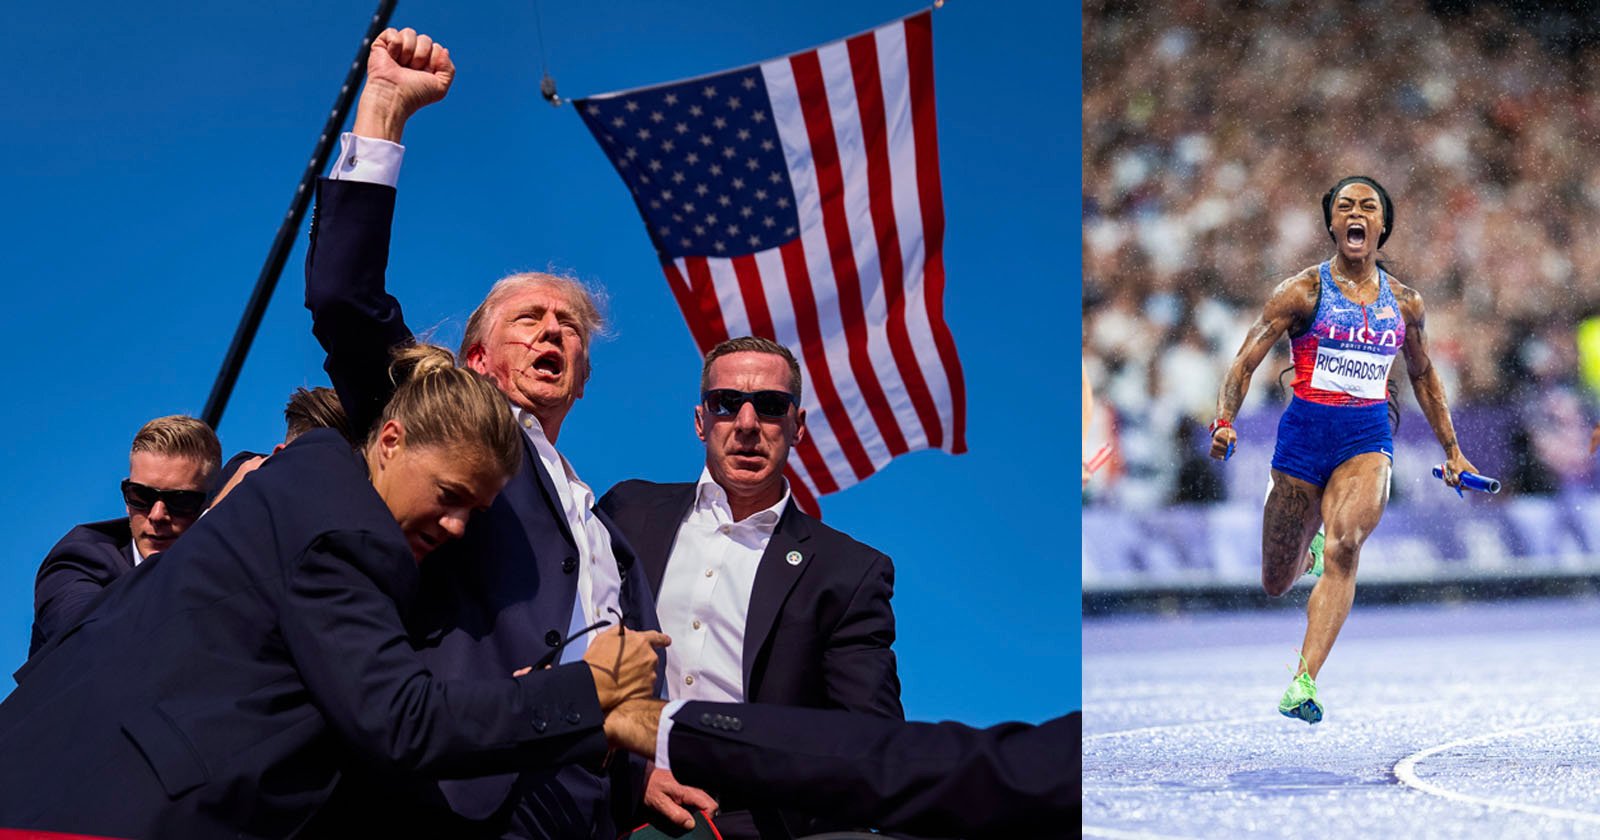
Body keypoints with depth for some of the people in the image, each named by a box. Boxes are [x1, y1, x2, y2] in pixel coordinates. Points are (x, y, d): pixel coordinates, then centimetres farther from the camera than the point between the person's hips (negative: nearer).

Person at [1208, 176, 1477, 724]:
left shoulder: (1404, 303, 9)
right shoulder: (1304, 291, -2)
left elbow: (1423, 376, 23)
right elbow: (1246, 360, -6)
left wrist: (1452, 450, 26)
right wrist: (1224, 421, -22)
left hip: (1368, 439, 1)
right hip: (1305, 432, -1)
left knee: (1344, 545, -28)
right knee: (1276, 584, 7)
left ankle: (1303, 683, -29)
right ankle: (1305, 538, 46)